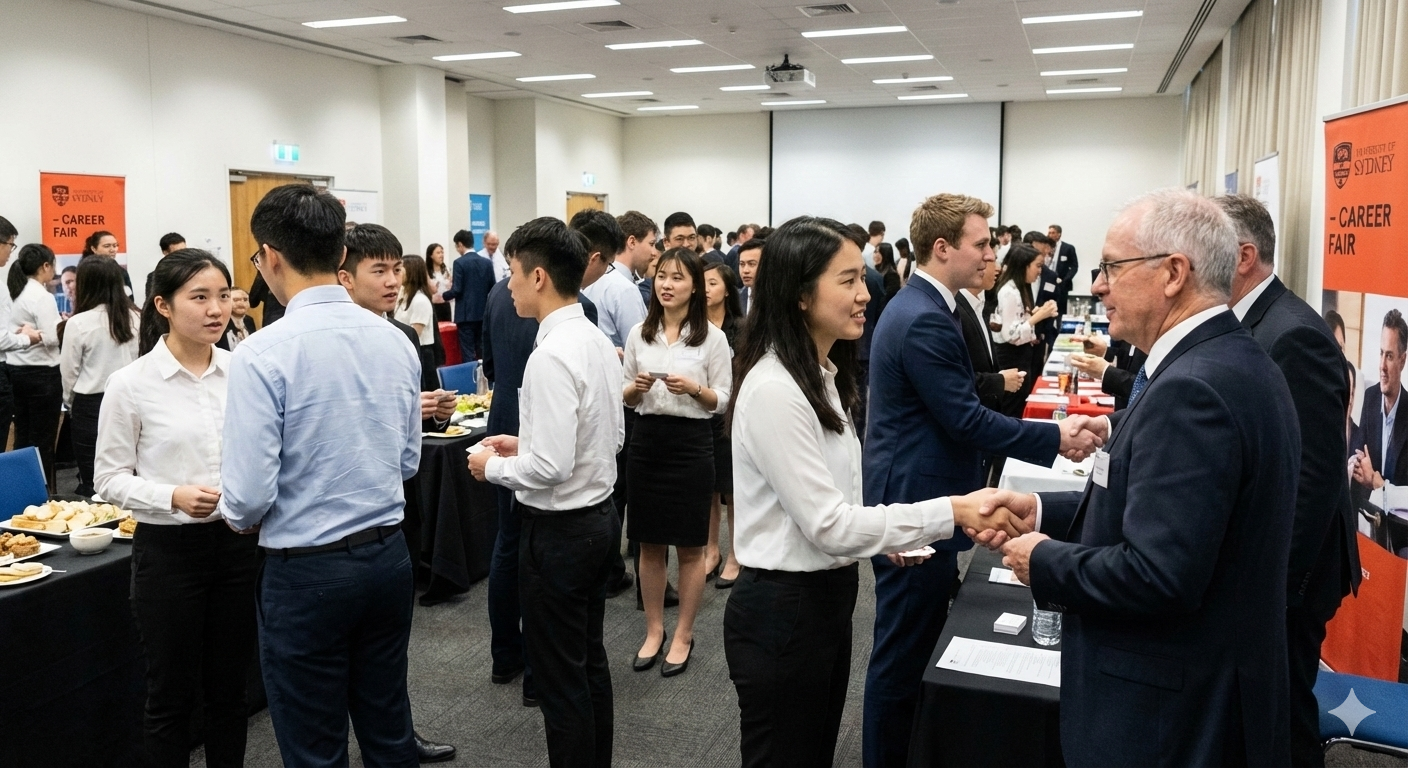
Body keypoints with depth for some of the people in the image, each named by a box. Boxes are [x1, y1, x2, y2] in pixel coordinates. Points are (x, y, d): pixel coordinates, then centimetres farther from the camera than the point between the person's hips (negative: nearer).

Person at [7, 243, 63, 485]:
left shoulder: (13, 292, 8)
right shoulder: (42, 297, -15)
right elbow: (50, 339, -18)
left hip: (15, 370, 8)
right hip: (41, 373, -8)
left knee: (23, 437, 13)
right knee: (43, 441, 0)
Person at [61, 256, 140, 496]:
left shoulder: (78, 323, -11)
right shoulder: (134, 318, -3)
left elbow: (69, 371, -1)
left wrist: (70, 402, 15)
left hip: (91, 404, -3)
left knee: (91, 477, 6)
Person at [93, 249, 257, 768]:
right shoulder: (131, 383, -9)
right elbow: (109, 479, -4)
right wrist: (174, 497, -20)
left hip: (237, 544, 3)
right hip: (168, 550, -3)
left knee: (228, 688, 16)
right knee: (172, 695, 11)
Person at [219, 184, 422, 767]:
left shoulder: (264, 353, -17)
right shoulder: (395, 340, -1)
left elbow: (249, 495, -17)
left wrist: (236, 514, 4)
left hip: (307, 570, -5)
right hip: (388, 555, 5)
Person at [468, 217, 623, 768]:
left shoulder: (552, 356, -23)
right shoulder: (598, 342, 4)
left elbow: (551, 467, -28)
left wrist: (493, 466, -10)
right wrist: (526, 443, 12)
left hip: (558, 530, -10)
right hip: (599, 515, 10)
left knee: (560, 679, 6)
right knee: (590, 660, 22)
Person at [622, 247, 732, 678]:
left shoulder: (712, 337, -4)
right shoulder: (639, 334, 5)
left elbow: (723, 400, -2)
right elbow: (626, 398, 10)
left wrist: (694, 389, -19)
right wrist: (635, 387, -11)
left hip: (692, 443, -3)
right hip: (647, 440, 3)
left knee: (689, 547, 7)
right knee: (649, 544, 12)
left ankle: (683, 636, 23)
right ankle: (654, 630, 28)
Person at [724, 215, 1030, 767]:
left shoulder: (821, 375, 8)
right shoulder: (772, 389, -24)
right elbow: (828, 525, -25)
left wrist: (883, 540, 5)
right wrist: (951, 513, -25)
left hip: (826, 599, 9)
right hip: (782, 612, -9)